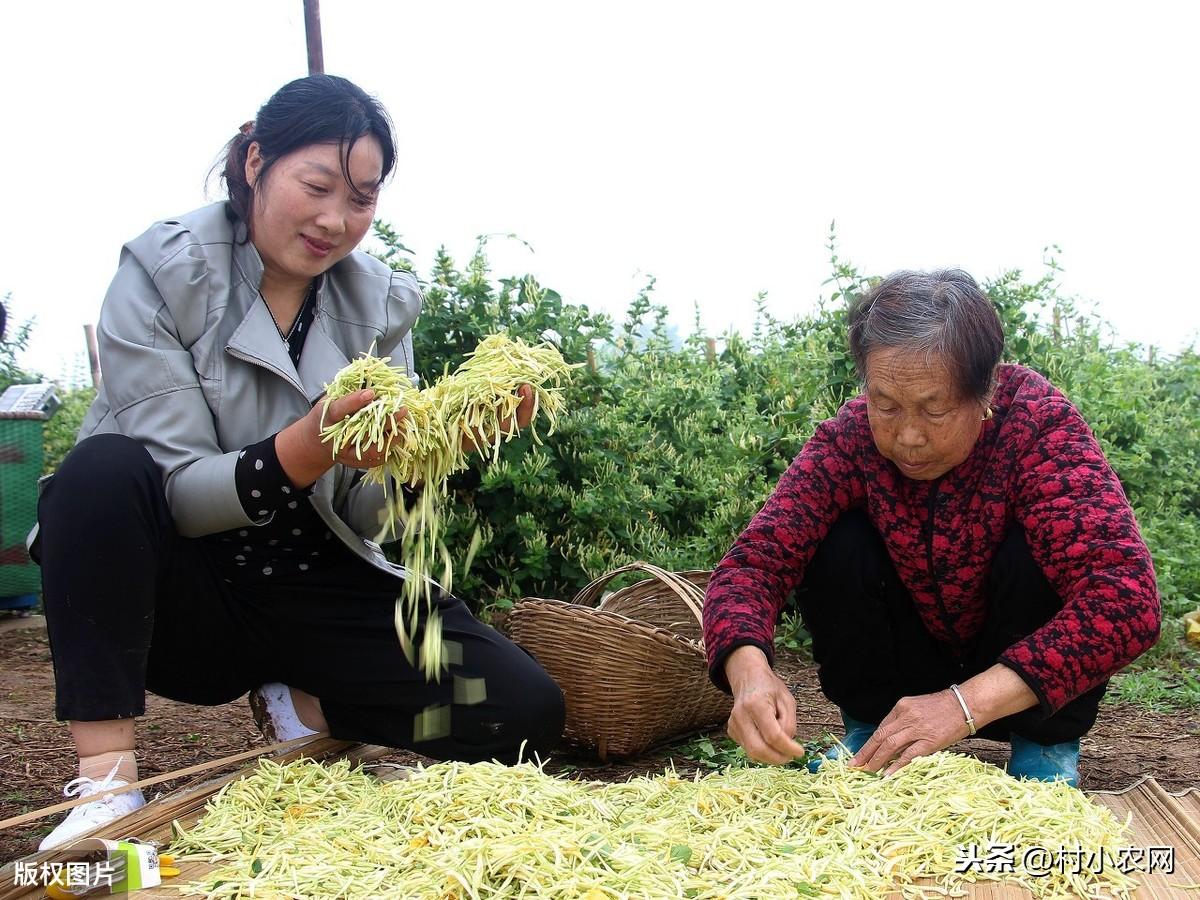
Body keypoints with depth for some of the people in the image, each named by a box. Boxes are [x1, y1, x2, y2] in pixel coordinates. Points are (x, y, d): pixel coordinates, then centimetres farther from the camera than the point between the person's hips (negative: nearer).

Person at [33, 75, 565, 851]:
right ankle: (106, 778, -25)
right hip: (185, 595, -3)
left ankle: (303, 704, 10)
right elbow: (180, 495, -18)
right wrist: (311, 446, -36)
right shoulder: (163, 275, -11)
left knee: (526, 712, -14)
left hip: (318, 589, 3)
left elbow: (368, 515, -6)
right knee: (103, 468, -33)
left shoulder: (381, 304, -1)